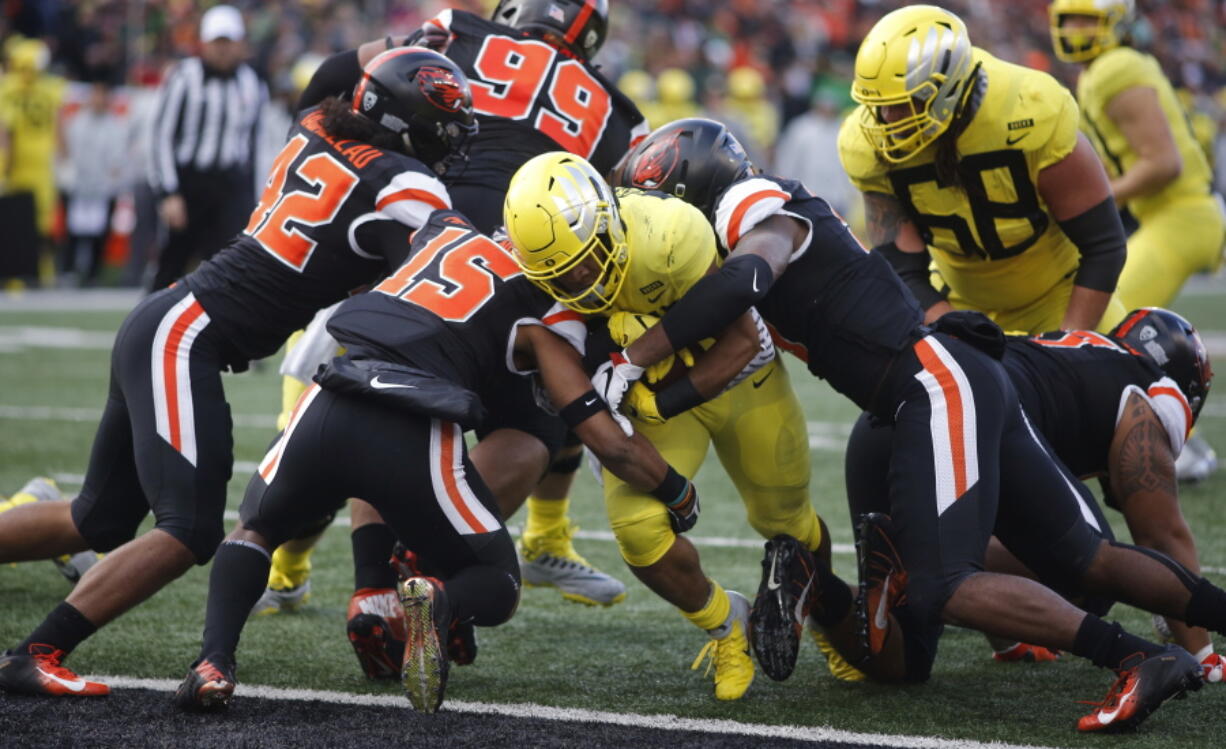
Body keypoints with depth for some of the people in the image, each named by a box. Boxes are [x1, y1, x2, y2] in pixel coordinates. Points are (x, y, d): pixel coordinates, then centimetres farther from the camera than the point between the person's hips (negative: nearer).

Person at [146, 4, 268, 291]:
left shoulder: (252, 84, 9)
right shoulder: (183, 79, -6)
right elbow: (161, 136, -6)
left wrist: (254, 199, 17)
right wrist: (168, 193, -12)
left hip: (233, 186, 2)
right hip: (189, 181, -2)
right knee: (172, 266, 8)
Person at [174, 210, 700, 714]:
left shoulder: (444, 229, 23)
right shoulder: (546, 316, 9)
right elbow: (611, 444, 5)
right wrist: (681, 496, 23)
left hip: (328, 407, 3)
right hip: (415, 438, -3)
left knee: (255, 529, 32)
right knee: (496, 587, 20)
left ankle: (214, 662, 3)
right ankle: (439, 602, -17)